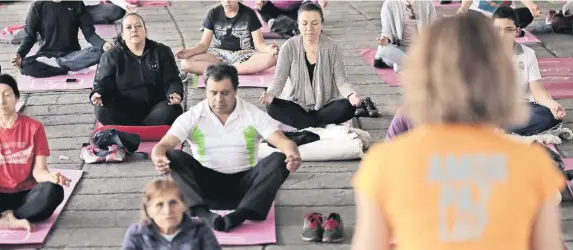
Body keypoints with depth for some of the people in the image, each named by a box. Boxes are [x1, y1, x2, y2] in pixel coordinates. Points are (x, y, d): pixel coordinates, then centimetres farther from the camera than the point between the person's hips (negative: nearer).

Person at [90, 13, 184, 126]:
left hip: (155, 110, 0)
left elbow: (172, 80, 4)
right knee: (102, 110, -32)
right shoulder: (111, 56, 6)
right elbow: (102, 83, 1)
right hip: (124, 112, 0)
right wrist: (97, 95, -25)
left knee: (173, 110, -32)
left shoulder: (162, 52, 8)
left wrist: (175, 93, -21)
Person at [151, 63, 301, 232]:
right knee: (174, 157, -25)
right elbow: (164, 144, -11)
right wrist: (158, 158, -37)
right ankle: (203, 214, -46)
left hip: (244, 184, 0)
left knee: (278, 160, -27)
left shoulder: (253, 115, -1)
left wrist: (293, 155, -37)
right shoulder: (192, 117, 0)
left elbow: (282, 141, -12)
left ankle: (238, 216, -46)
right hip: (208, 184, 0)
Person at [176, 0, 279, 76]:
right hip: (219, 55, 2)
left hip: (245, 56, -1)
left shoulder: (249, 14, -5)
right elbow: (204, 45, -2)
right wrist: (190, 51, -24)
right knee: (186, 63, -27)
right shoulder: (213, 14, -1)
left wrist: (268, 49, -31)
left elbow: (259, 43, -7)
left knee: (271, 58, -33)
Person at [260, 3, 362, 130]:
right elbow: (279, 79, -11)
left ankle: (305, 127, -17)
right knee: (272, 107, -29)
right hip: (297, 105, 0)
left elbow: (341, 80, -10)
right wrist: (270, 93, -34)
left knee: (348, 107, -29)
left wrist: (351, 95, -33)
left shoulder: (332, 48, -7)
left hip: (325, 106, 0)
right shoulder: (289, 47, -8)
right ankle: (320, 127, -22)